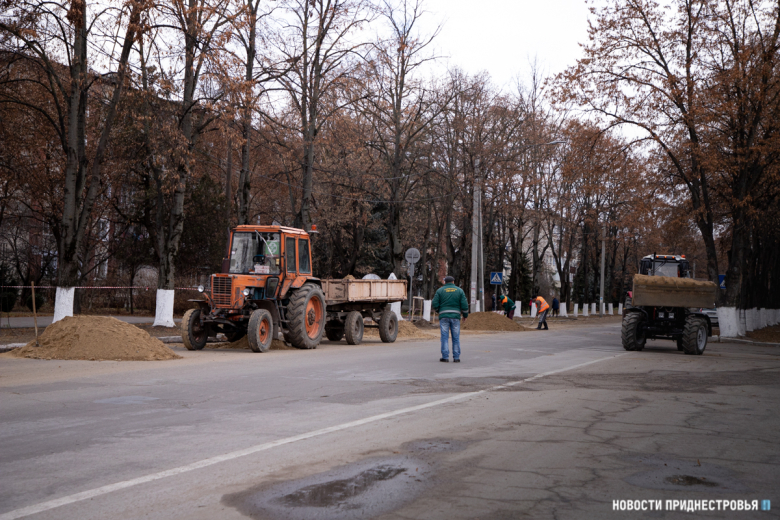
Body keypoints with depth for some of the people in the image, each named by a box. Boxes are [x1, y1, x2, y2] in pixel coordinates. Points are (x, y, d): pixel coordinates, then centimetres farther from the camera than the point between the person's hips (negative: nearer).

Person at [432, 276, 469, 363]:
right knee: (456, 338, 4)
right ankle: (456, 357, 3)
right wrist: (465, 315, 14)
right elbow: (464, 305, 1)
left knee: (445, 337, 0)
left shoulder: (440, 290, 5)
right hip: (455, 316, 1)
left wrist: (438, 310, 18)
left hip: (443, 316, -1)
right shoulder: (459, 290, 7)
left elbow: (434, 304, -2)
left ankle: (445, 357, -3)